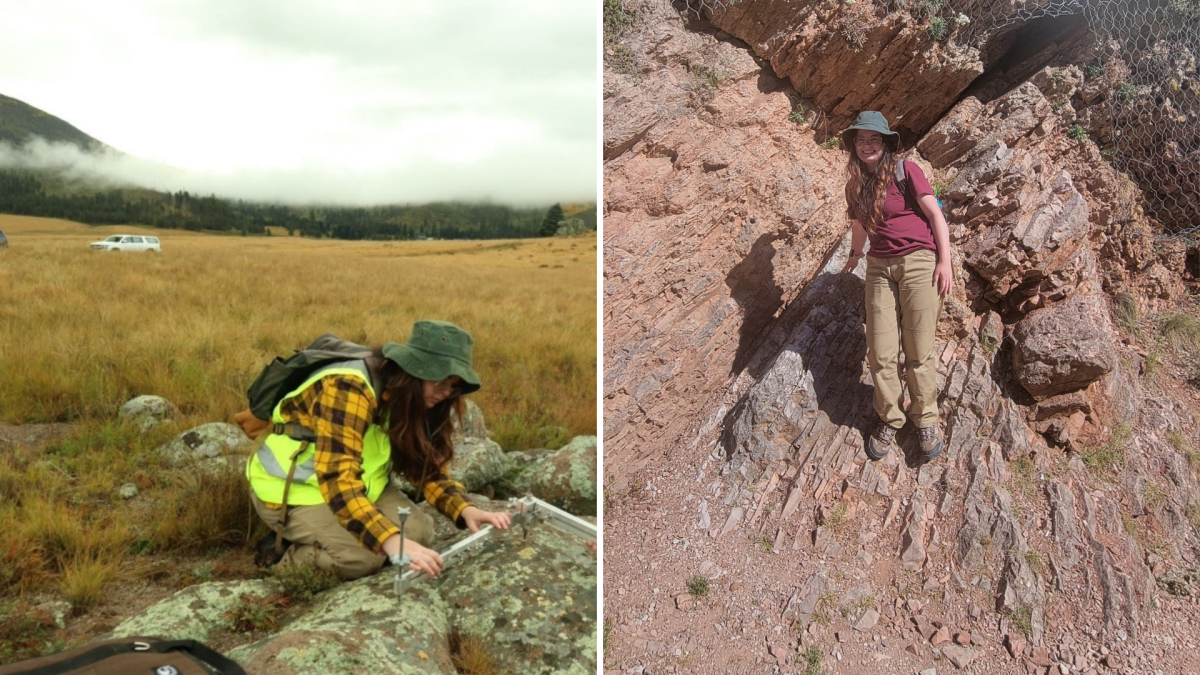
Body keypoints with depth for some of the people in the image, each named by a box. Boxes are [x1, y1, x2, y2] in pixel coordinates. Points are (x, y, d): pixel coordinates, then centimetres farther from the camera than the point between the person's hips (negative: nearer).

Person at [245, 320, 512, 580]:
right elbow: (338, 482, -38)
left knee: (418, 532, -12)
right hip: (291, 488, -8)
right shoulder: (349, 390, -30)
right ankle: (281, 553, 0)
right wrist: (392, 541, -49)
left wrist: (465, 509, -20)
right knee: (362, 557, -28)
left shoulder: (413, 399, -4)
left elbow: (427, 466, -1)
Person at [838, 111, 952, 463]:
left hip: (918, 262, -4)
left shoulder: (906, 171, -3)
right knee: (880, 353, -2)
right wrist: (855, 255, 45)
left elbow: (934, 214, -4)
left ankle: (926, 418, 14)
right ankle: (889, 420, 14)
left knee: (918, 351, -3)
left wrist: (945, 261, -10)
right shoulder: (854, 186, 12)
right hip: (880, 267, 4)